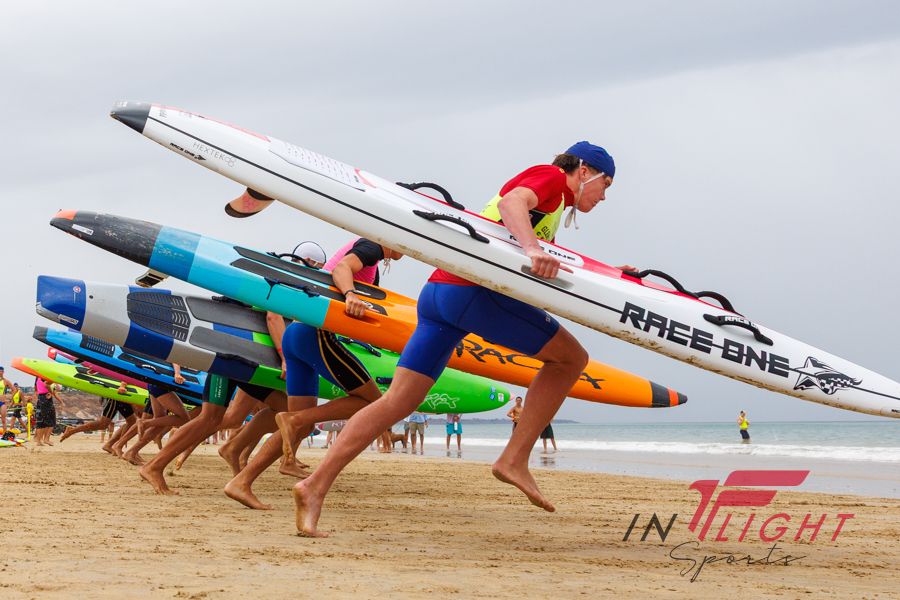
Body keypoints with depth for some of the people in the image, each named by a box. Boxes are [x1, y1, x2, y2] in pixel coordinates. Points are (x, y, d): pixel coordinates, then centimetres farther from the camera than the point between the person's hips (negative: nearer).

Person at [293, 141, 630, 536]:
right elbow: (512, 201, -16)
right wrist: (531, 248, -34)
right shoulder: (550, 176, 6)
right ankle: (514, 460, -2)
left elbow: (547, 277, 38)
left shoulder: (553, 206, 34)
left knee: (399, 401, 2)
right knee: (571, 358, 5)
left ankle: (316, 486, -6)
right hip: (475, 292, -9)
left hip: (437, 291, 9)